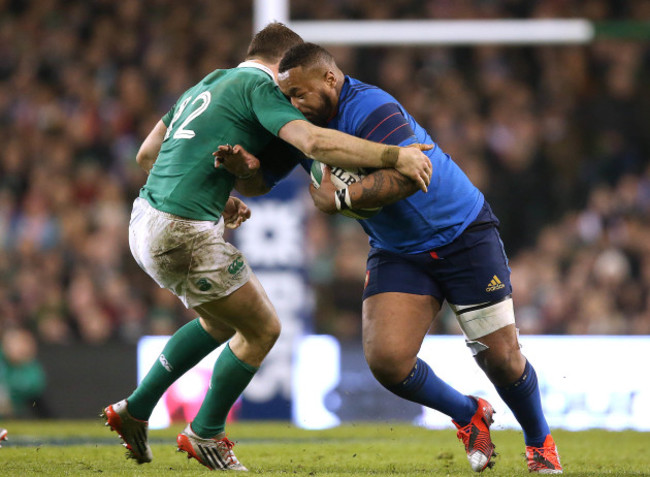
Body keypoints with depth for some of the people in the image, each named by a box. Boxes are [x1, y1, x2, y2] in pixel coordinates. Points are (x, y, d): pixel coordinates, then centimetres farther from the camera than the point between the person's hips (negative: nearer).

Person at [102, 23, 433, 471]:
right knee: (262, 330, 7)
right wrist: (394, 156, -24)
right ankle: (205, 434, 20)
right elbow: (314, 141, -24)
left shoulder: (207, 85, 21)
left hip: (146, 220, 10)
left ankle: (135, 409, 30)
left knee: (222, 321, 27)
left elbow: (147, 154, 24)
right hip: (183, 234, -10)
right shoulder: (260, 88, -7)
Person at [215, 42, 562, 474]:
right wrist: (245, 166, -17)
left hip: (464, 235, -6)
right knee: (385, 358, -14)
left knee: (501, 357, -5)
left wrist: (340, 198, -36)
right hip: (399, 254, 6)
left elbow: (409, 174, -38)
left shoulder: (368, 108, -26)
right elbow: (259, 183, 6)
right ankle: (468, 416, 13)